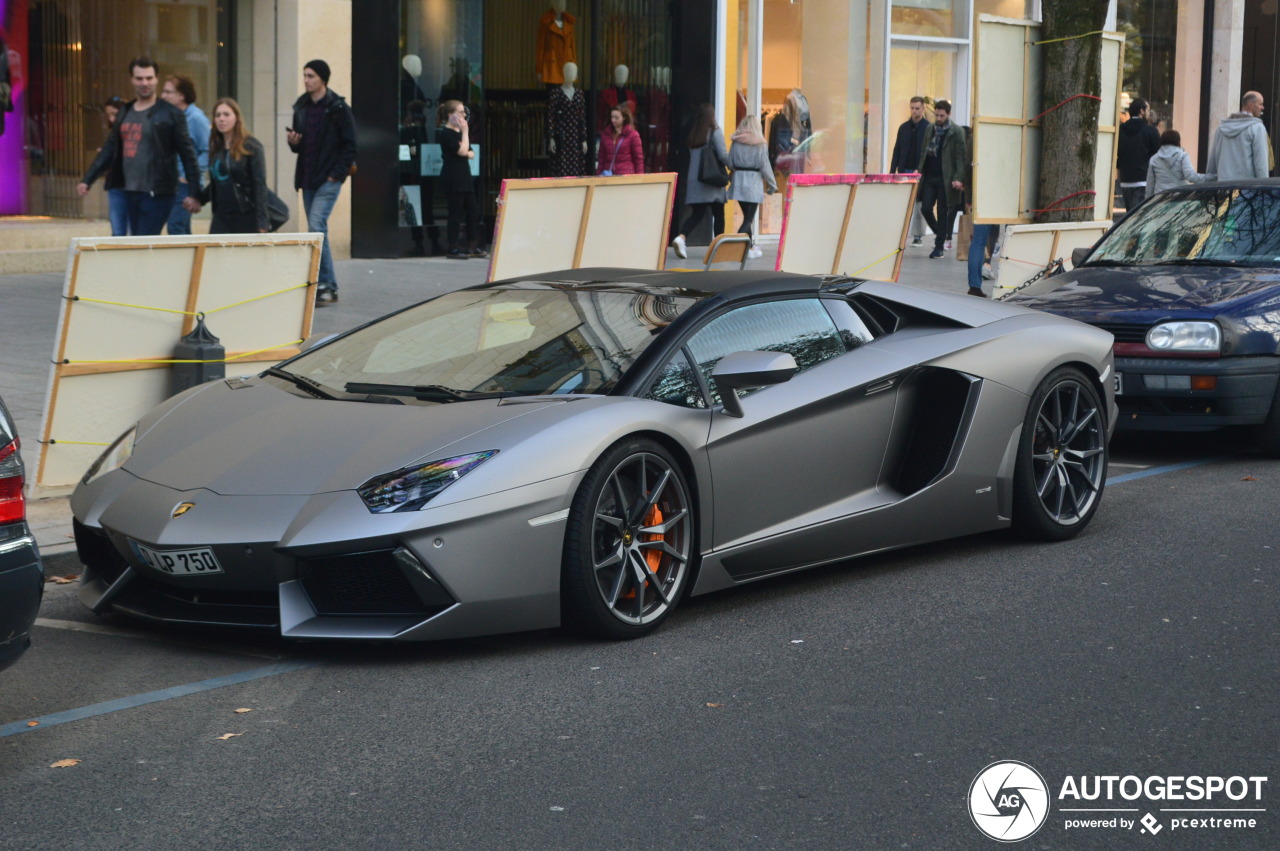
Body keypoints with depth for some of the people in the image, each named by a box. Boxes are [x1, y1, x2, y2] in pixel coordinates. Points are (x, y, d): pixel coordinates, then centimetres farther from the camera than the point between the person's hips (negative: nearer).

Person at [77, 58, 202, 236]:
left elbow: (187, 155, -5)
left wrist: (195, 194, -9)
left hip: (157, 194, -7)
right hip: (130, 193, 7)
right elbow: (109, 149, 18)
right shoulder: (125, 113, 14)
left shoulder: (170, 114, -4)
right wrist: (87, 180, 11)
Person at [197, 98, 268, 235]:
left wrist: (262, 223, -16)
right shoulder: (216, 148, 12)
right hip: (221, 217, 5)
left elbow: (260, 186, -10)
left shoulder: (252, 147, -4)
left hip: (246, 218, -5)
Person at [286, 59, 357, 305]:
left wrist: (336, 174, -13)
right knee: (317, 232, 8)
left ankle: (325, 285, -12)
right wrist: (293, 142, -1)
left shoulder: (338, 109, -6)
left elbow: (350, 145, -7)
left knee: (316, 227, -18)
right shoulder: (301, 107, 13)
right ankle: (328, 287, 14)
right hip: (307, 179, 7)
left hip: (329, 179, -7)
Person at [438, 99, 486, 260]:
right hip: (452, 178, -9)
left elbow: (471, 154, 16)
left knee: (473, 211, 9)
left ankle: (473, 247, 15)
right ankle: (454, 249, -2)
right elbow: (462, 151, -17)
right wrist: (465, 131, -9)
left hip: (464, 176, 9)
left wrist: (466, 152, -7)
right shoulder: (446, 133, -9)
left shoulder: (459, 132, 18)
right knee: (456, 213, -7)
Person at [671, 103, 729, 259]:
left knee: (696, 214, 4)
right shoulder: (715, 133, -7)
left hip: (694, 180, 5)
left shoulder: (693, 135, 10)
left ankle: (681, 237, -19)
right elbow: (723, 155, -12)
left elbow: (691, 157, 11)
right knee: (718, 214, 7)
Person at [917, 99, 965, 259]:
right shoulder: (929, 129, 11)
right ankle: (941, 235, 24)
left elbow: (961, 157, -9)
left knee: (943, 212, 0)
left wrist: (958, 178, -18)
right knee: (926, 209, 0)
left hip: (945, 178, -5)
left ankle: (939, 246, 7)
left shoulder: (957, 132, -6)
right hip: (929, 177, 5)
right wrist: (920, 170, 6)